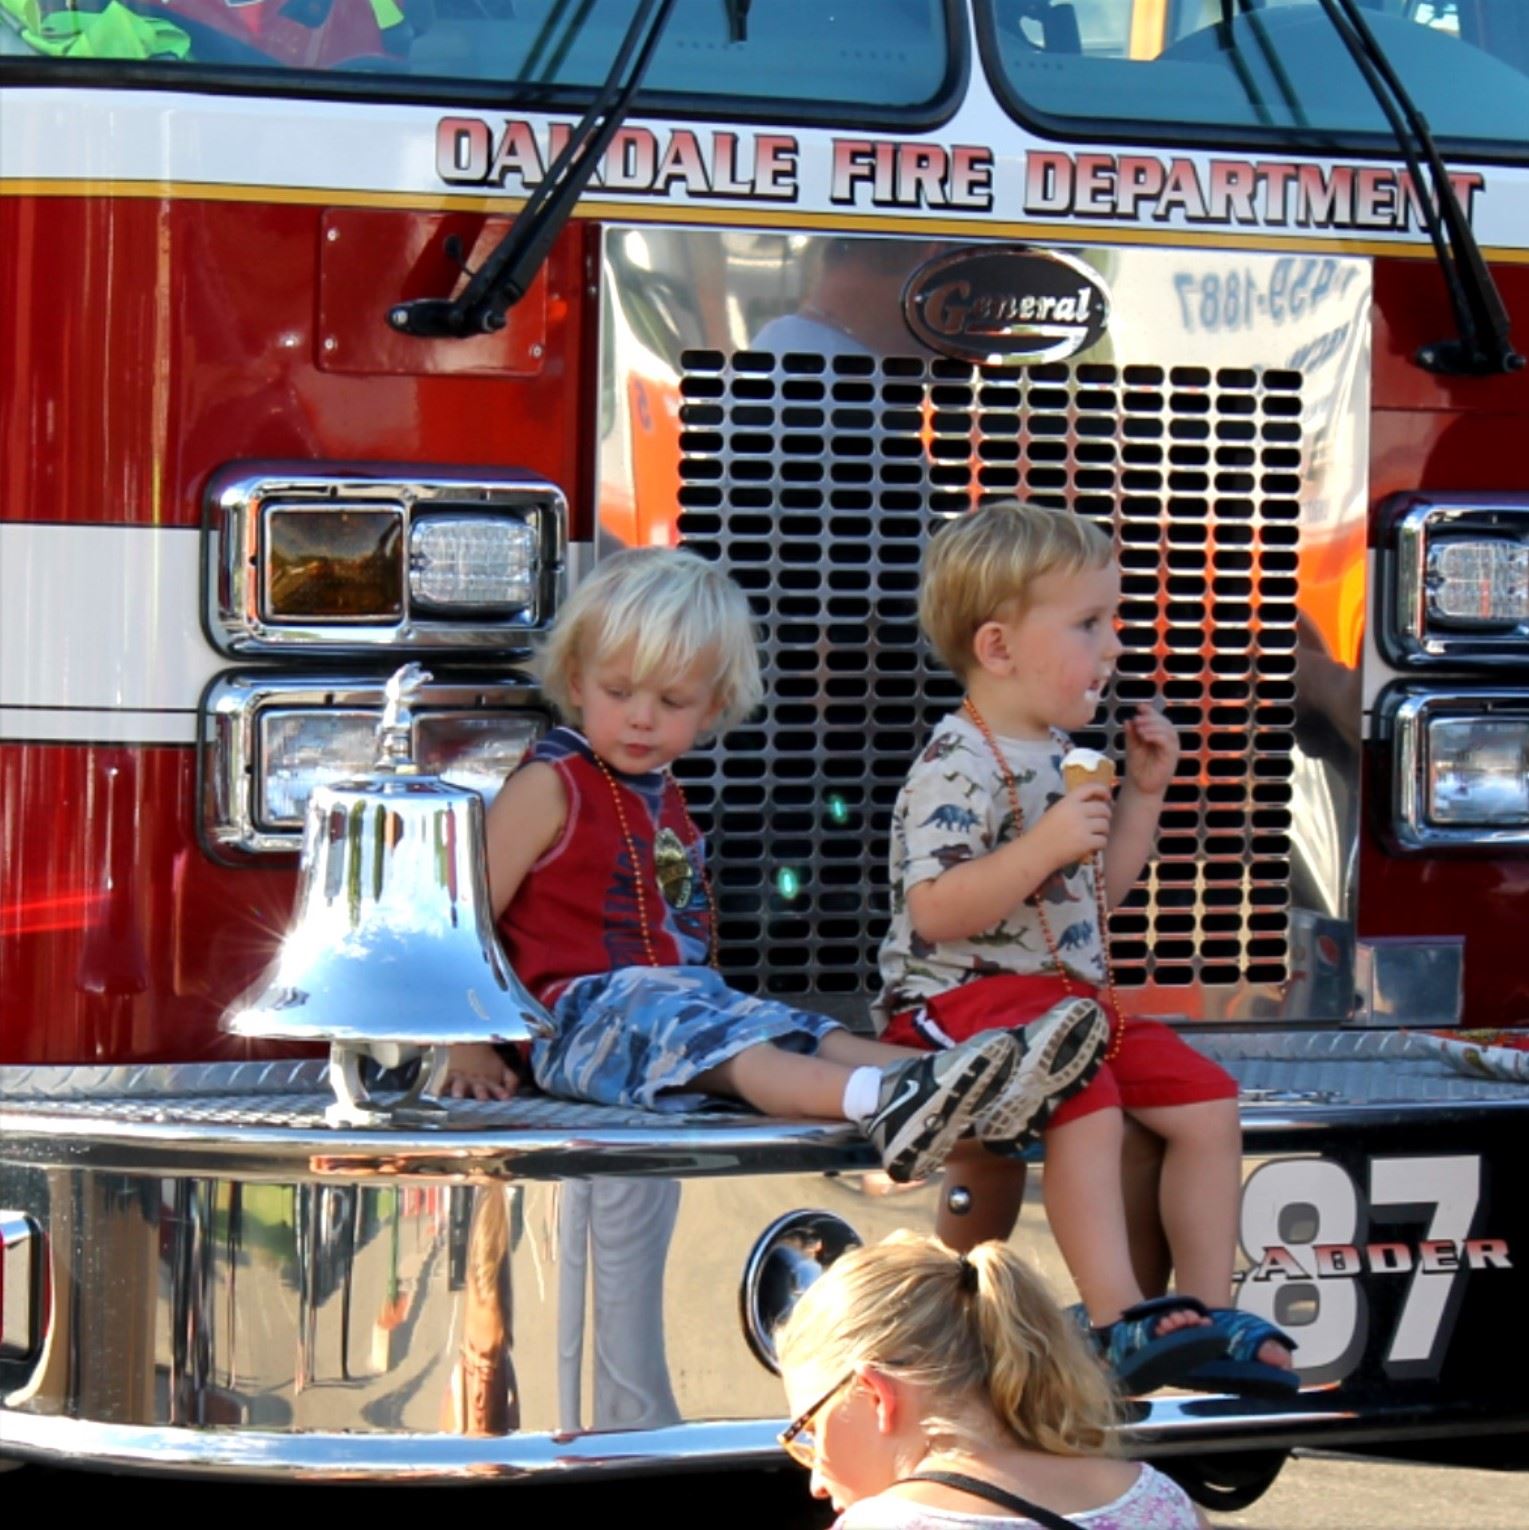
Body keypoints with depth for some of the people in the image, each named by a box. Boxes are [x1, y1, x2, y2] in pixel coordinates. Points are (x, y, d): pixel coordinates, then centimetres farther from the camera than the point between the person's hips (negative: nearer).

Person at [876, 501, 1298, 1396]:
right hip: (964, 992, -9)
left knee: (1207, 1100, 0)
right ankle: (1119, 1323, -31)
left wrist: (1144, 793, 15)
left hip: (1071, 993, 9)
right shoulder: (959, 768, -15)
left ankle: (1207, 1313, 4)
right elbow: (933, 911, -24)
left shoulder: (1064, 760, 14)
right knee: (1089, 1100, -32)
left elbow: (1104, 886, 25)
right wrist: (1043, 847, -29)